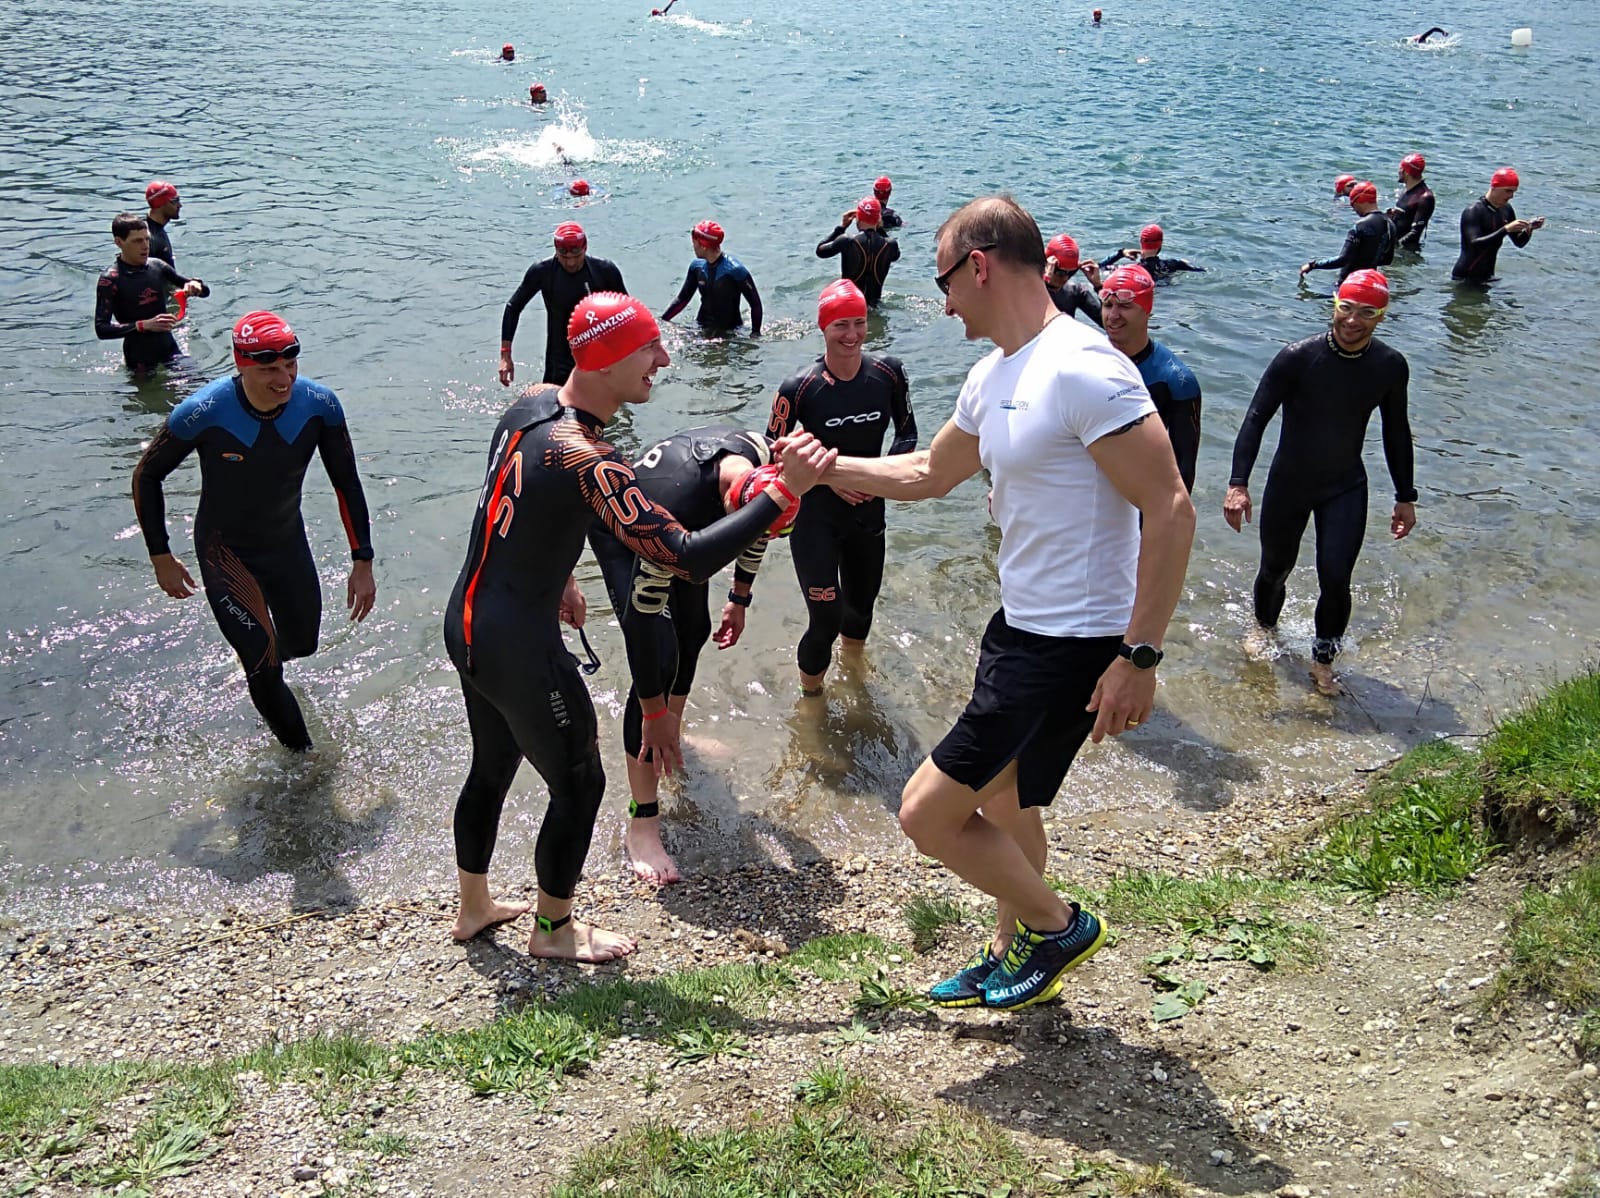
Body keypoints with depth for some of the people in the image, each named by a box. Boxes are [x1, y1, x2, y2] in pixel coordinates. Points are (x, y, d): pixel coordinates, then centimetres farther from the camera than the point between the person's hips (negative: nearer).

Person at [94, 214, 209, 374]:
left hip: (170, 350, 5)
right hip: (139, 359, -4)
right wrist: (144, 325, -30)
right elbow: (102, 329, -20)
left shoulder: (157, 267, 1)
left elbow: (205, 291, 9)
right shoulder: (110, 280, -13)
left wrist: (195, 286, -15)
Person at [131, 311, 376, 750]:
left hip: (288, 543, 4)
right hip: (225, 552, -4)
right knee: (265, 670, -11)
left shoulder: (319, 406, -21)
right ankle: (304, 756, 15)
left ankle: (259, 659, 58)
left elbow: (346, 483, -7)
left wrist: (362, 563, -7)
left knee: (302, 645, 21)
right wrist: (162, 559, -8)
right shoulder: (202, 414, -29)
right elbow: (146, 476, -11)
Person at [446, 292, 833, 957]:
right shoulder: (587, 461, -29)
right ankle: (555, 931, 32)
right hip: (520, 648, -9)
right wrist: (783, 491, -30)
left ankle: (473, 907, 45)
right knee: (579, 785, 12)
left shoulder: (531, 402, -1)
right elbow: (690, 558, -34)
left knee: (491, 767, 26)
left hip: (465, 622, 9)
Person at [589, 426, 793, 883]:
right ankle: (641, 824, -10)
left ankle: (674, 737, 45)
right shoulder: (677, 499, -46)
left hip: (681, 530, 7)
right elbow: (645, 608, -38)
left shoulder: (764, 462, -27)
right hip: (621, 535, -7)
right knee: (658, 657, -17)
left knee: (694, 631, 16)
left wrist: (740, 598, 7)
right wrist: (654, 712, -32)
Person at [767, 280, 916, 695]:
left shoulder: (888, 373, -7)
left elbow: (907, 433, 6)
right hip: (816, 514, -4)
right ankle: (811, 694, 21)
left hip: (869, 509, 4)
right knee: (826, 617, -7)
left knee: (862, 602, 21)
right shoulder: (799, 388, -17)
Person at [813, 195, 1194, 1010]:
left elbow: (1170, 512, -25)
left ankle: (1056, 925, 17)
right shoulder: (994, 377, 9)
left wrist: (1139, 657, -25)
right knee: (1003, 803, 25)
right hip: (1021, 628, 10)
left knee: (926, 813, -6)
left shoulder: (1083, 371, -22)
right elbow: (929, 473, 26)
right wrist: (828, 467, 20)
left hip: (1071, 647, -10)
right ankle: (1015, 959, 46)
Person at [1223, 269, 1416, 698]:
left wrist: (1405, 496, 8)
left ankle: (1323, 660, 13)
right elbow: (1257, 418, -18)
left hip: (1347, 489, 1)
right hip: (1288, 485, -1)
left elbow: (1396, 431, 5)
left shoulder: (1390, 366, -8)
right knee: (1275, 569, 14)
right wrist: (1238, 483, -27)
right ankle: (1265, 628, 45)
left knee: (1335, 579, -10)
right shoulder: (1298, 357, -19)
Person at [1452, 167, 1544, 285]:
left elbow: (1519, 242, 12)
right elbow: (1475, 244, -31)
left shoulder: (1506, 209, 6)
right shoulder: (1473, 211, -17)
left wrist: (1529, 229, -9)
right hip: (1465, 278, -7)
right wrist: (1506, 229, -35)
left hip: (1487, 276, 7)